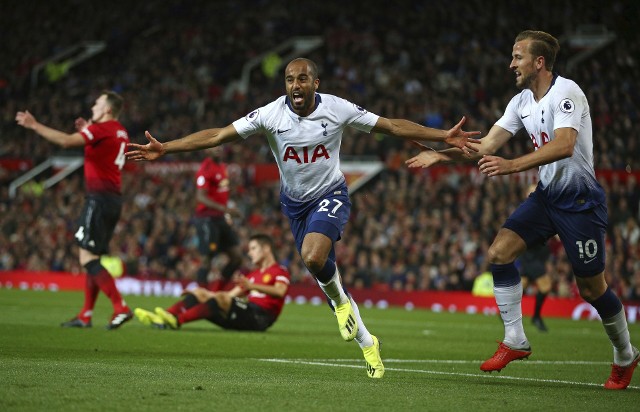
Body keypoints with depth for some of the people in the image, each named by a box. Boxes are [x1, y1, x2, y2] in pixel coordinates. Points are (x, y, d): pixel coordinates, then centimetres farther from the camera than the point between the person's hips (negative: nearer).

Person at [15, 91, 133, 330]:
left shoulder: (101, 129, -11)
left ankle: (120, 308, -17)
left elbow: (66, 141, -20)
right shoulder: (120, 133, 16)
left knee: (87, 258, -10)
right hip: (114, 199, 9)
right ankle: (85, 316, 13)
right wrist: (86, 131, 20)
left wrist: (35, 125, -14)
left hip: (99, 198, -9)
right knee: (93, 258, 12)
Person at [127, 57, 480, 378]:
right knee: (324, 273, 7)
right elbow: (217, 136, -15)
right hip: (295, 202, 3)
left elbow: (392, 126, -9)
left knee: (313, 257, -32)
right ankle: (366, 343, 27)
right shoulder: (271, 114, -15)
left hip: (330, 194, -3)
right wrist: (163, 149, -22)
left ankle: (338, 297, 2)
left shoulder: (337, 109, -16)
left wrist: (444, 137, -14)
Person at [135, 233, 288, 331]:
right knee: (200, 293, 0)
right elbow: (231, 294, 29)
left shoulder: (280, 272, 3)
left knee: (220, 297, -31)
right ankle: (161, 317, -22)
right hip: (246, 314, 9)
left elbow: (280, 291, -19)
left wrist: (252, 286, -29)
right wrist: (208, 294, 17)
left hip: (259, 318, -9)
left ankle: (178, 320, -45)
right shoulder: (254, 274, 31)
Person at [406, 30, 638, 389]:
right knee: (499, 252, -10)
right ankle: (515, 340, -1)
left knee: (591, 288, -1)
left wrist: (512, 166, -42)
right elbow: (487, 145, 7)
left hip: (580, 198, -8)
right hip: (547, 194, 8)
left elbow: (564, 145, -34)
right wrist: (442, 154, -3)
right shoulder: (521, 102, 7)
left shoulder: (565, 93, -19)